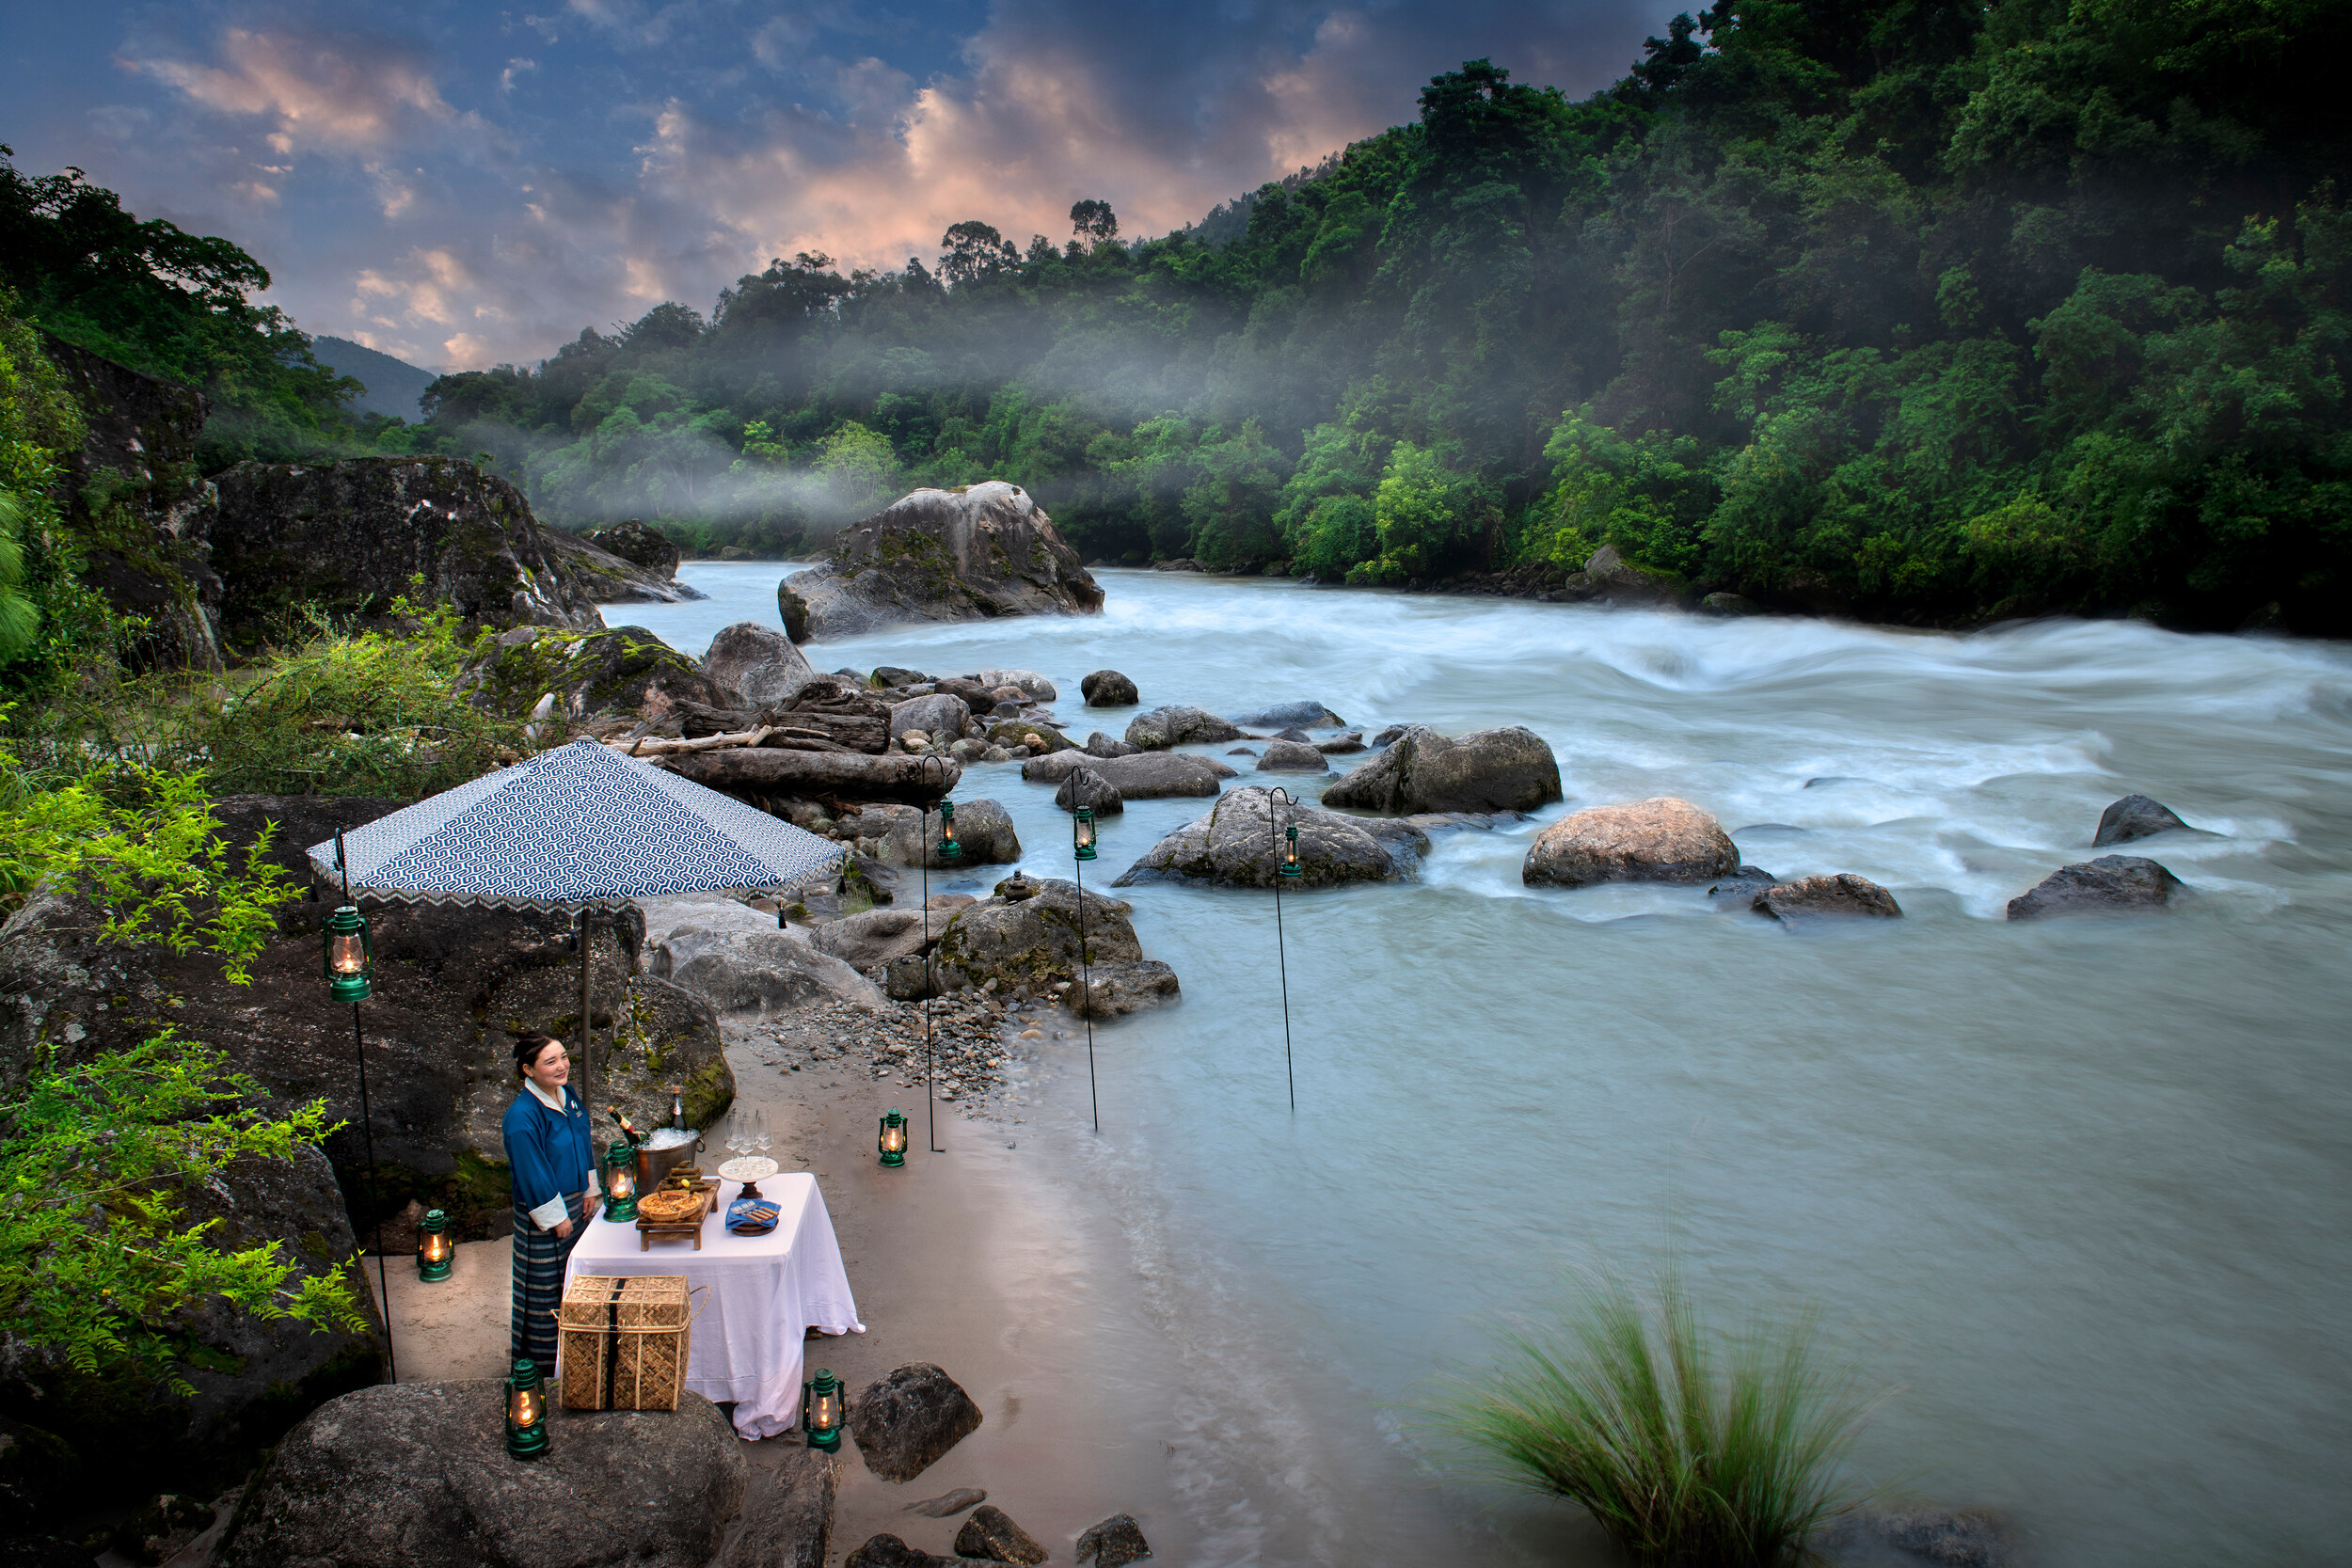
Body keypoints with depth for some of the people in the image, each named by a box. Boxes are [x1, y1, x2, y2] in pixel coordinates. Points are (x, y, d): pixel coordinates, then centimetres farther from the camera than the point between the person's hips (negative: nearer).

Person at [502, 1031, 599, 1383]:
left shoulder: (567, 1095, 0)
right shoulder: (522, 1117, -25)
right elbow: (532, 1175, -22)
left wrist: (589, 1191, 10)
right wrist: (556, 1218, -16)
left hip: (574, 1201, 8)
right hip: (542, 1213, -8)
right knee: (546, 1285, 6)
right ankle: (542, 1361, 21)